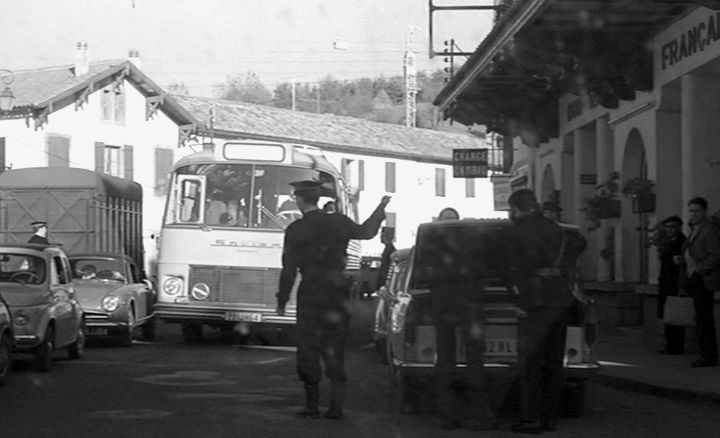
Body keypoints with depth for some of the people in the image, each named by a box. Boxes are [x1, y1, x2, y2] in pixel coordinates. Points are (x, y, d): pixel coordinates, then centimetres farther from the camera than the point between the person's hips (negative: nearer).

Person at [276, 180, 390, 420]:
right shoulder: (339, 222, 3)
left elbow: (289, 269, -7)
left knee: (308, 350, 4)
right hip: (338, 294, 3)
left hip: (310, 294, -3)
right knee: (335, 351, 9)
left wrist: (282, 301, 0)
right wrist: (380, 209, 34)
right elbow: (366, 232, 20)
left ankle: (312, 405, 1)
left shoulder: (295, 230, -7)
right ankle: (336, 406, 4)